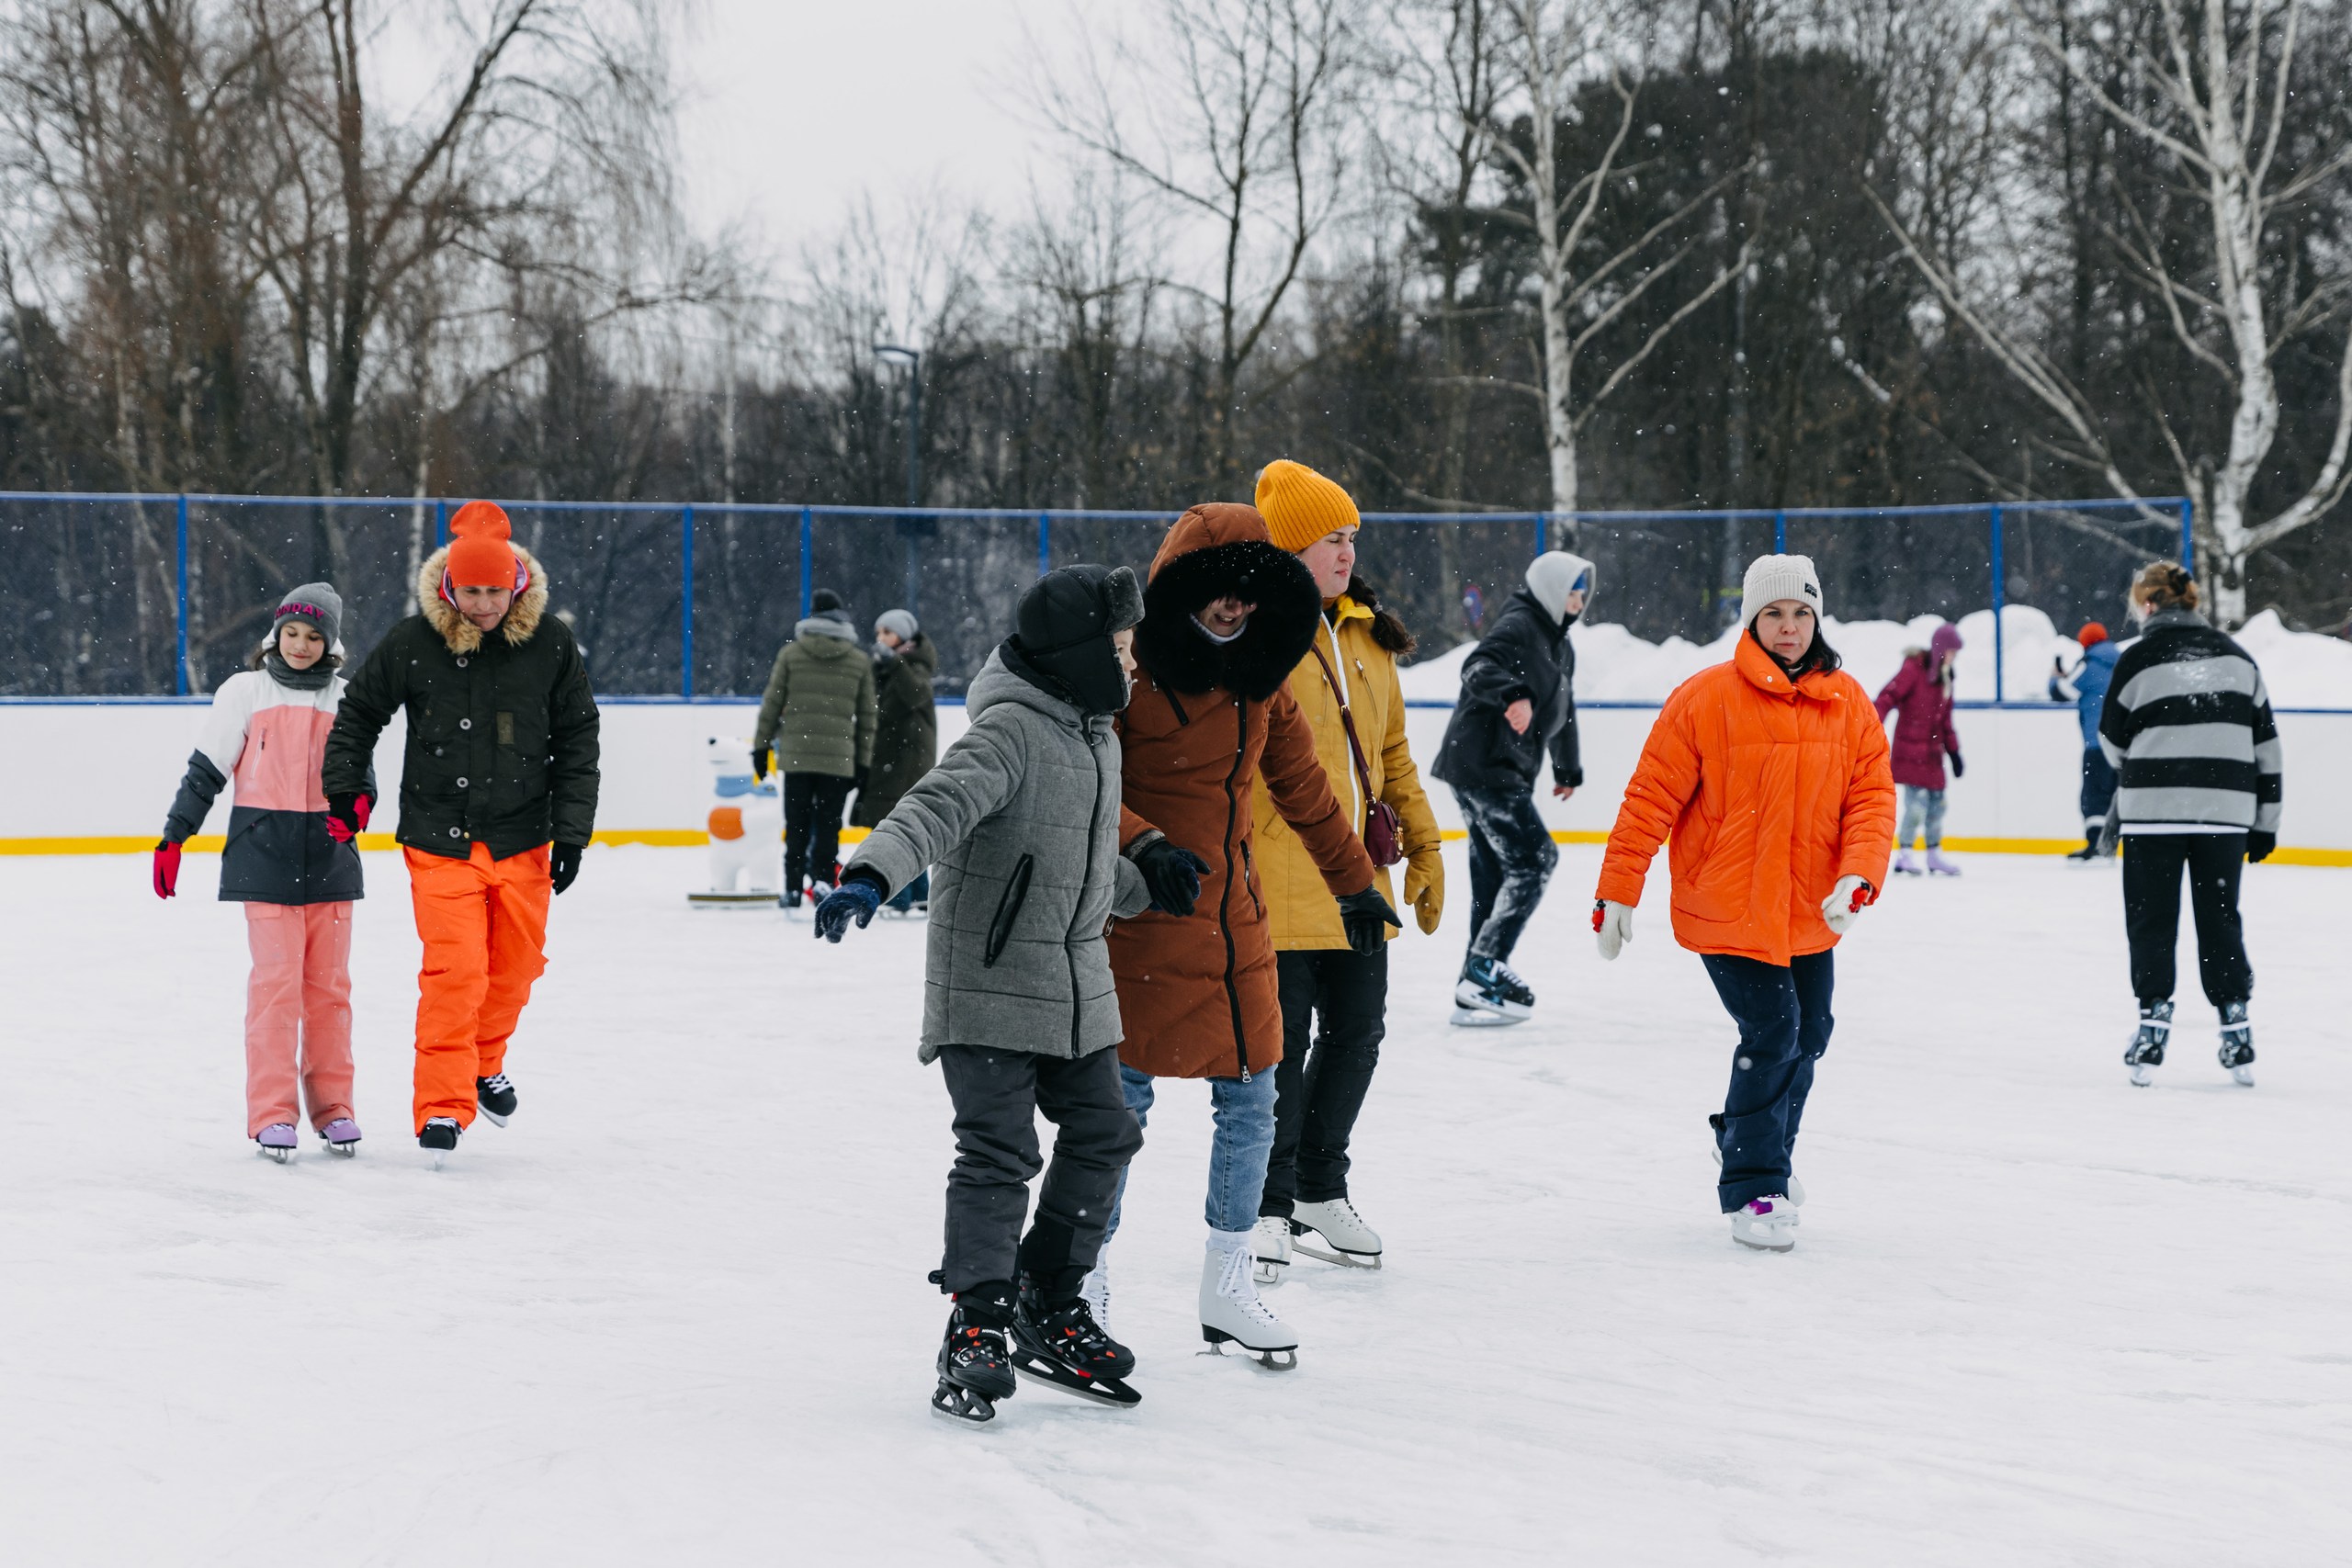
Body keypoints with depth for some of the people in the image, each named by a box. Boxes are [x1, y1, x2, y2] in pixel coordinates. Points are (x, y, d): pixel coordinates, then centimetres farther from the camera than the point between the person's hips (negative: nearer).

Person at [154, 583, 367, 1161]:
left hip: (329, 853, 3)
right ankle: (272, 1113, -4)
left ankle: (332, 1106, 13)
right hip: (264, 853, -3)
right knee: (276, 980, -8)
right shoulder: (245, 691, 2)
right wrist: (173, 838, 2)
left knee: (329, 983, 4)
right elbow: (206, 770, 5)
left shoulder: (344, 697, 10)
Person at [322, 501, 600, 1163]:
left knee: (515, 965, 13)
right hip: (440, 840, -2)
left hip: (524, 838, 2)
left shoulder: (550, 644, -4)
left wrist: (572, 830, -2)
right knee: (454, 971, -10)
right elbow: (359, 711, 8)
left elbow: (576, 741, 2)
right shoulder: (412, 643, -8)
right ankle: (443, 1105, -1)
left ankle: (484, 1064, 39)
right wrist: (344, 787, 4)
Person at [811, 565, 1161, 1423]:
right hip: (989, 981, -9)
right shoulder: (1010, 732, -18)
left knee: (1102, 1134, 11)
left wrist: (1143, 885, 42)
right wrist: (870, 875, -48)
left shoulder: (1096, 735, 12)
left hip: (1077, 988, 9)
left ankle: (1048, 1304, 24)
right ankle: (977, 1327, -3)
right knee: (998, 1152, -9)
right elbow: (936, 807, -33)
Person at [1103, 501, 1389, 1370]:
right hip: (1145, 928, -6)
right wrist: (1143, 846, -30)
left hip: (1237, 925, 6)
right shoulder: (1129, 672, -10)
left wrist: (1354, 882, 28)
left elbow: (1302, 787, 21)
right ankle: (1085, 1280, 12)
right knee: (1123, 1101, -1)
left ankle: (1227, 1285, 21)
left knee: (1250, 1101, 9)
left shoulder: (1259, 678, 10)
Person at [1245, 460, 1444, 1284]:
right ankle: (1267, 1207, 12)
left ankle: (1319, 1186, 29)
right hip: (1277, 880, -7)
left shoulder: (1367, 635, 14)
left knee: (1356, 1032, 12)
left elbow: (1390, 750, 21)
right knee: (1282, 1044, -2)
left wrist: (1423, 846, 18)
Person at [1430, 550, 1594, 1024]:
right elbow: (1477, 667, -28)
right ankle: (1484, 967, -15)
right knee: (1535, 858, -15)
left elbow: (1562, 713, 36)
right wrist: (1513, 695, -46)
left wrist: (1568, 769, 46)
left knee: (1495, 876, 9)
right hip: (1481, 765, -10)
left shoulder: (1561, 647, 22)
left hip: (1505, 772, 10)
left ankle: (1476, 991, 12)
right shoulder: (1518, 627, -10)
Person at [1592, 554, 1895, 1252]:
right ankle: (1752, 1190, 0)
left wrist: (1857, 880, -19)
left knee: (1808, 1035, 15)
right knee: (1772, 1032, -12)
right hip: (1726, 911, -5)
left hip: (1811, 914, 6)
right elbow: (1650, 799, -10)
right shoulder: (1705, 699, -12)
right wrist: (1617, 892, -10)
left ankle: (1757, 1146, 41)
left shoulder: (1850, 705, 1)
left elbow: (1872, 797, -2)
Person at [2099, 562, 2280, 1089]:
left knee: (2151, 922, 5)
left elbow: (2114, 743, 3)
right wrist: (2265, 823, 13)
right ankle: (2237, 1030, 9)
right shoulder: (2236, 656, 8)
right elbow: (2267, 745, 9)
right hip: (2226, 809, 3)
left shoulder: (2138, 658, -5)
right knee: (2221, 918, 10)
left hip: (2154, 809, -3)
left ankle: (2153, 1023, 1)